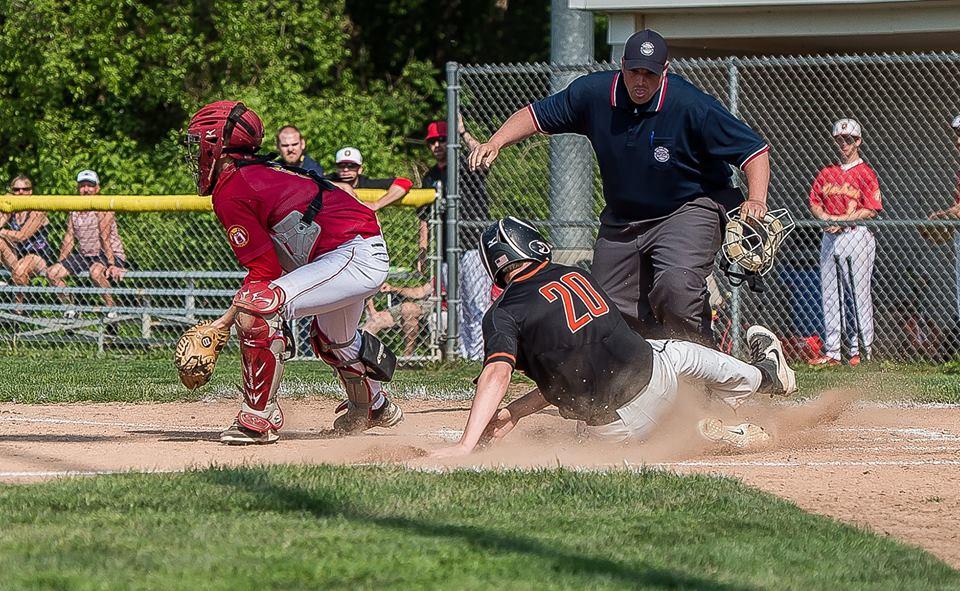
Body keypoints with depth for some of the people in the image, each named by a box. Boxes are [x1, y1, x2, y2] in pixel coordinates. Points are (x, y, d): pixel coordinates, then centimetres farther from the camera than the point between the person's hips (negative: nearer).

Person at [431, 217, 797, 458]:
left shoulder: (505, 313, -6)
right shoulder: (576, 275, 13)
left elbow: (497, 373, -25)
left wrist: (465, 445, -32)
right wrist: (515, 412, 15)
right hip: (654, 376, 5)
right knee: (680, 353, 37)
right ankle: (767, 375, 61)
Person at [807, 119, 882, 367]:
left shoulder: (865, 173, -1)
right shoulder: (826, 173, 16)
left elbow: (871, 210, -8)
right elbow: (814, 203, 15)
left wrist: (843, 220, -16)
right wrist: (826, 217, -6)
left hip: (857, 235, -6)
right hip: (829, 235, 6)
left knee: (859, 293, -7)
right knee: (829, 295, 5)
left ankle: (861, 350, -6)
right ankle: (831, 352, 8)